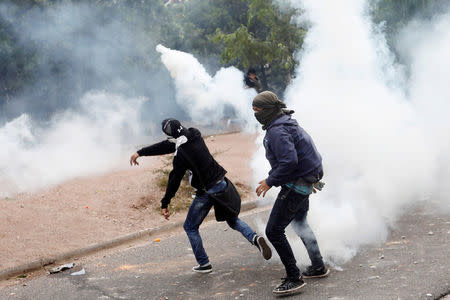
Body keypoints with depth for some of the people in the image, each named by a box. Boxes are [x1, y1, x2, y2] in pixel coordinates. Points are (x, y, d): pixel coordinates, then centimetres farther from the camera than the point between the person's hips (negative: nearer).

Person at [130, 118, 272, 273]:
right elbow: (168, 145, 10)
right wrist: (140, 152, 15)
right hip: (221, 183, 7)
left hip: (206, 192, -7)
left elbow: (174, 181, -15)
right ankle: (255, 238, -6)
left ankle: (204, 264, 17)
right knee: (233, 220, 21)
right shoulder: (194, 135, 1)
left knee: (190, 227, 13)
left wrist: (164, 204, -3)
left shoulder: (181, 155, -22)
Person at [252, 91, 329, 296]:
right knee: (300, 224, 27)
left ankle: (294, 278, -4)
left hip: (296, 185, -11)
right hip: (305, 182, 11)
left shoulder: (278, 131, -21)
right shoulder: (287, 124, 12)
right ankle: (318, 267, 40)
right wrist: (274, 178, 21)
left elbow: (289, 161, -31)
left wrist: (270, 181, -22)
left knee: (274, 231, -8)